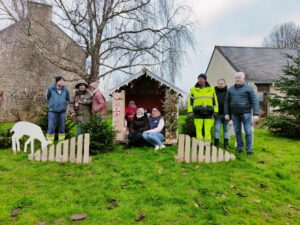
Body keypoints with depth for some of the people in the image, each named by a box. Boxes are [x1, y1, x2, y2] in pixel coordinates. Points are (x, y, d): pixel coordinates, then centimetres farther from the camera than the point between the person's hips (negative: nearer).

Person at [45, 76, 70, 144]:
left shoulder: (65, 90, -4)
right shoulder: (50, 88, -8)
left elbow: (68, 99, 15)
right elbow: (47, 97, 10)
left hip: (62, 111, 2)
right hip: (52, 111, -2)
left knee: (62, 126, 9)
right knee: (51, 126, -3)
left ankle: (61, 140, 22)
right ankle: (49, 140, 10)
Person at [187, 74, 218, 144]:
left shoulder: (211, 89, 12)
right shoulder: (193, 89, 8)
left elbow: (215, 100, 13)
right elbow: (190, 101, 7)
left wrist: (215, 111, 5)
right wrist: (190, 111, -3)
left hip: (208, 112, 1)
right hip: (198, 113, -1)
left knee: (208, 130, -2)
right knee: (198, 129, -2)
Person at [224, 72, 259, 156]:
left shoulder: (248, 88, -2)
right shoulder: (230, 89, 9)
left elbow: (254, 101, -6)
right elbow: (227, 102, 12)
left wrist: (256, 114, -14)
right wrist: (226, 113, 5)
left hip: (246, 113, -3)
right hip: (234, 114, 4)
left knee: (248, 132, -3)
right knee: (237, 131, 10)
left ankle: (249, 150, 7)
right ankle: (239, 148, 22)